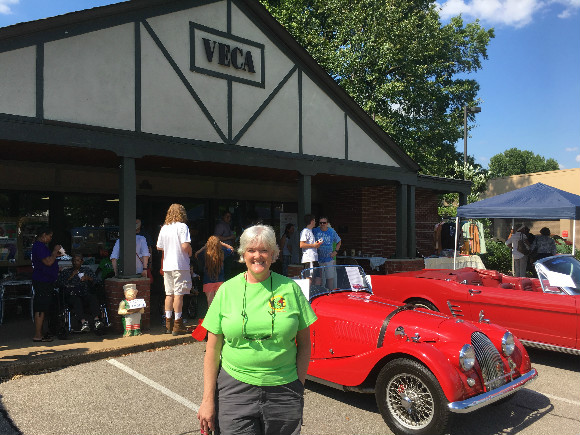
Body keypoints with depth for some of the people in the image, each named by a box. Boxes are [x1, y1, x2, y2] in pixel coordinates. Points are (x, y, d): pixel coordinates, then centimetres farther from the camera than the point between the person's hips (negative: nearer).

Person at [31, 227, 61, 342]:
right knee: (41, 309, -7)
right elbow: (48, 262, -22)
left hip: (46, 281, 11)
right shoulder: (39, 246, -15)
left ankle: (39, 333, 20)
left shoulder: (41, 245, 18)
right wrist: (55, 251, -10)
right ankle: (38, 336, -3)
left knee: (42, 309, 14)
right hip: (42, 282, -11)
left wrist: (56, 255, 15)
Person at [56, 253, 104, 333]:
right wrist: (71, 277, -3)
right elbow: (59, 284, 7)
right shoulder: (65, 272, 21)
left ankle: (96, 320, -48)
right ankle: (83, 322, -52)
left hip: (85, 294, 1)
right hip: (71, 296, -1)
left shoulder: (87, 270, 23)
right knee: (77, 300, -37)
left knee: (93, 297, -33)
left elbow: (95, 281, 9)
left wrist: (88, 278, -12)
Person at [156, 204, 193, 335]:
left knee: (169, 294, 12)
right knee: (178, 294, -2)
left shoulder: (164, 228, 9)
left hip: (167, 265, 6)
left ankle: (168, 324, 17)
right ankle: (177, 325, 2)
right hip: (180, 265, -6)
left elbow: (159, 247, 13)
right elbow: (185, 246, -19)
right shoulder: (182, 226, -9)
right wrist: (190, 253, 1)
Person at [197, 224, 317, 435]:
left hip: (284, 390, 1)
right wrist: (208, 400, -2)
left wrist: (299, 385, -3)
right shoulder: (227, 290, 0)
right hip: (235, 388, 0)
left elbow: (304, 344, 5)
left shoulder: (290, 288, 0)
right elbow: (212, 350, 1)